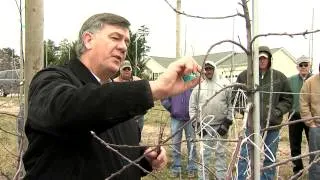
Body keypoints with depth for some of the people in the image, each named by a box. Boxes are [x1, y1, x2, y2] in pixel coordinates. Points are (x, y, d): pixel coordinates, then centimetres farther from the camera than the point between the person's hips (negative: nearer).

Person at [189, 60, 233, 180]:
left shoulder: (224, 85, 1)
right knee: (204, 154, 5)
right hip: (204, 126, 1)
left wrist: (227, 123, -6)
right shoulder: (198, 87, 4)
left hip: (221, 125, 0)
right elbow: (192, 107, 5)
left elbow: (231, 105, 0)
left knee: (221, 153, 8)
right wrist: (197, 124, -3)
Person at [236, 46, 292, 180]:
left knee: (270, 158, 14)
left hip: (273, 124, 2)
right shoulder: (244, 76, -3)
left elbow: (287, 100, 7)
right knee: (244, 156, 3)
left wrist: (277, 112, -8)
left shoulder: (280, 77, 1)